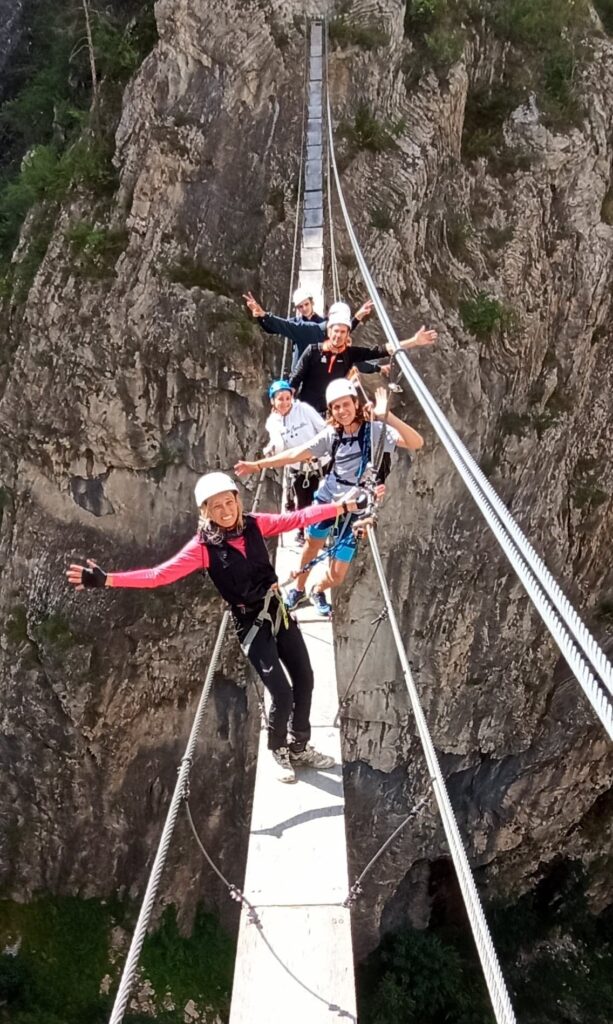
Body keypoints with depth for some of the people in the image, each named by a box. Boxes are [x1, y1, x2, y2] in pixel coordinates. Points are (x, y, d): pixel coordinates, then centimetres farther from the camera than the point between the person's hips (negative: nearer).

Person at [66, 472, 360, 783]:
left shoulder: (255, 524, -5)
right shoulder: (204, 545, -16)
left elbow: (298, 518, -5)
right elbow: (160, 574, -22)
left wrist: (344, 506, -10)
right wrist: (107, 579, -32)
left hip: (279, 611, 5)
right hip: (251, 623, -5)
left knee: (304, 680, 12)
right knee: (282, 694, -6)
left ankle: (300, 748, 35)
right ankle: (279, 752, 25)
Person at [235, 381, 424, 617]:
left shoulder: (376, 429, -18)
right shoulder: (331, 434, -6)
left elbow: (416, 443, -31)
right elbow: (296, 454, -2)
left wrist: (387, 416, -45)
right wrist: (257, 465, -6)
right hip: (327, 499, 3)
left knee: (336, 576, 2)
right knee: (312, 545, 25)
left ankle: (318, 591, 37)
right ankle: (298, 588, 53)